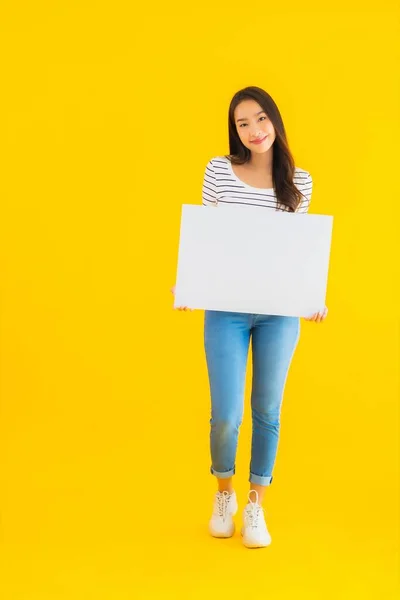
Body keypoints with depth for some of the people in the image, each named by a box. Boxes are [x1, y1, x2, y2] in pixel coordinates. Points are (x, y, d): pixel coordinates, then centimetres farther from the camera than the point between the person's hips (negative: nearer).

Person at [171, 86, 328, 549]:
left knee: (267, 411, 10)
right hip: (226, 311, -1)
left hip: (280, 313, 1)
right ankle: (224, 493, 31)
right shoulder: (219, 170, 0)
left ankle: (256, 507, 30)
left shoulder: (299, 181, 4)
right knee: (226, 417, -1)